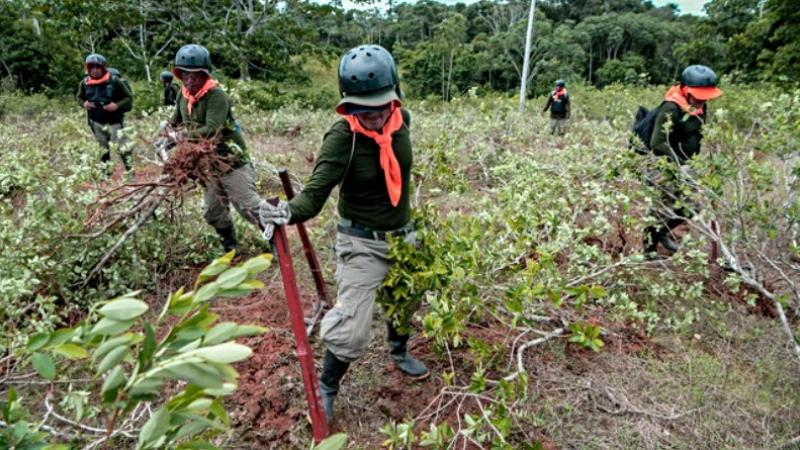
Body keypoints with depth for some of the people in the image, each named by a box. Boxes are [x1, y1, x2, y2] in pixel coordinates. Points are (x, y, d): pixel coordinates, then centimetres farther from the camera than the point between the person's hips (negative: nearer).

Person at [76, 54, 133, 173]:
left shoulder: (114, 81, -12)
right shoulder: (85, 83, -1)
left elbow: (129, 97, -6)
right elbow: (79, 97, 17)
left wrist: (117, 105, -22)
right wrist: (84, 103, -6)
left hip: (115, 121, -4)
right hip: (97, 121, 4)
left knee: (122, 148, -11)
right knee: (103, 150, 15)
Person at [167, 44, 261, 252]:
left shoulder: (216, 95, -19)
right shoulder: (184, 95, 6)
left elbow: (211, 130, -29)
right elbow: (175, 121, 24)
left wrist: (182, 136, -20)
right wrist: (169, 132, 4)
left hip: (232, 160, -8)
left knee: (249, 207, -9)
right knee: (214, 212, 15)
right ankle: (230, 249, 33)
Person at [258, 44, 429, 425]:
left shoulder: (401, 121, -9)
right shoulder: (342, 137, -25)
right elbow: (315, 192, -31)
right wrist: (288, 211, -52)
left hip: (403, 236, 6)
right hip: (361, 244, -6)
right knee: (350, 331, -6)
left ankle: (399, 352, 56)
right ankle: (326, 388, 24)